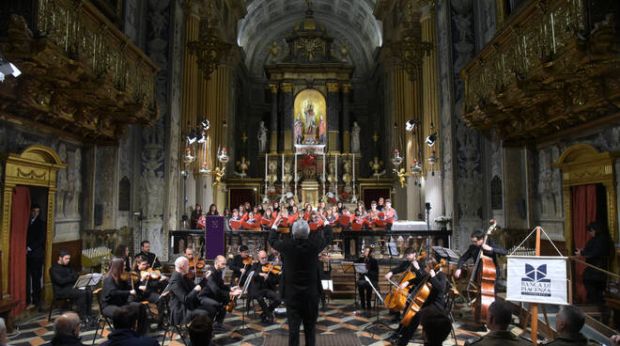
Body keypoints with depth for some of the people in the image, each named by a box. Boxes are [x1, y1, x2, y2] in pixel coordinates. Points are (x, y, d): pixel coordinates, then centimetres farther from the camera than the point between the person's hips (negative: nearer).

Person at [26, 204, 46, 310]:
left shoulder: (41, 224, 3)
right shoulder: (27, 223, 12)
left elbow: (41, 239, -4)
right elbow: (25, 237, 13)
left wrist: (29, 248, -9)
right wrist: (25, 248, -2)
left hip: (36, 254, -3)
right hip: (27, 254, 3)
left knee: (36, 278, -2)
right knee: (27, 278, 0)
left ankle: (36, 301, 3)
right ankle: (28, 301, 6)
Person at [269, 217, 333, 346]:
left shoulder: (286, 245, -13)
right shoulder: (314, 244, -12)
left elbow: (272, 240, 8)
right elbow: (327, 238, 8)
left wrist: (274, 226, 24)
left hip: (292, 292, 0)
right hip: (311, 292, 1)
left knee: (293, 327, 5)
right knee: (310, 327, 13)